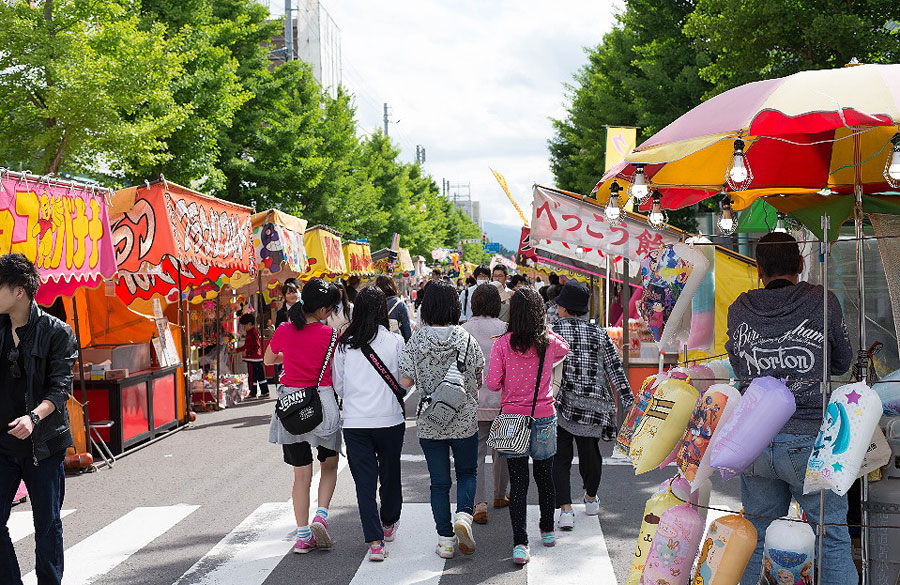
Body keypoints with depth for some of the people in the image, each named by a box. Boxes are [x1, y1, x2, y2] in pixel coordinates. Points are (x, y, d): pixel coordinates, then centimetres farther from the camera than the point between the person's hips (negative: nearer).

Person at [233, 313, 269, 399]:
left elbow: (256, 346, -24)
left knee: (252, 376, -2)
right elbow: (247, 346, 23)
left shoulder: (252, 334, -17)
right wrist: (237, 350, 25)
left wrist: (247, 353, -20)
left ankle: (253, 394, 4)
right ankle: (265, 392, 16)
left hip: (253, 359, -10)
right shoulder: (255, 331, 15)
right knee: (260, 375, 12)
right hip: (258, 358, 10)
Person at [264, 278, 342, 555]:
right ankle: (321, 515, 0)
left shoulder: (284, 331, -2)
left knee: (301, 472, 11)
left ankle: (303, 535, 12)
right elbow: (336, 375, -7)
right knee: (329, 464, 19)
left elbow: (268, 359, 16)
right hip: (321, 400, -3)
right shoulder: (328, 334, -12)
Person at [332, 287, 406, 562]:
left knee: (364, 481, 3)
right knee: (390, 473, 19)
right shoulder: (394, 342, -7)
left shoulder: (344, 344, -2)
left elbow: (339, 386, 7)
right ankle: (389, 524, 39)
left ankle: (375, 541, -4)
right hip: (389, 419, 0)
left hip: (354, 422, 1)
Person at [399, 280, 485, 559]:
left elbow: (405, 382, -5)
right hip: (465, 419, 0)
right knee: (467, 472, 18)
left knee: (439, 482, 10)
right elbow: (481, 377, 0)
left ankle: (445, 540, 12)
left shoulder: (416, 341, -8)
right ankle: (463, 516, -6)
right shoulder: (466, 339, -7)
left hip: (429, 423, 0)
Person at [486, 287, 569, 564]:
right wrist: (545, 327, 21)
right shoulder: (549, 342, -4)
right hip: (544, 418, 2)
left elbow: (493, 383, -9)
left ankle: (520, 543, -4)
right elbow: (565, 349, 20)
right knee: (544, 476, 19)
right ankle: (547, 531, 35)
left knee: (518, 482, 2)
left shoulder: (502, 344, -10)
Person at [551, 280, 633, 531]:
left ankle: (565, 508, -10)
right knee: (590, 452, 19)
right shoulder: (599, 334, 7)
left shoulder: (551, 332, -2)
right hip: (595, 405, 3)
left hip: (561, 404, -3)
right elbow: (616, 370, 7)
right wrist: (628, 402, 10)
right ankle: (591, 499, 40)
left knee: (560, 457, 3)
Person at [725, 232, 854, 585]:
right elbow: (842, 364, 9)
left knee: (756, 540, 14)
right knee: (833, 541, 8)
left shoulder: (739, 310, 3)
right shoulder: (823, 303, -4)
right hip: (808, 439, -3)